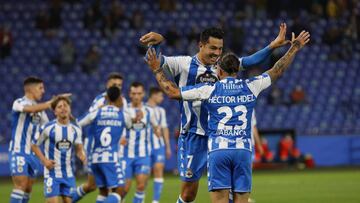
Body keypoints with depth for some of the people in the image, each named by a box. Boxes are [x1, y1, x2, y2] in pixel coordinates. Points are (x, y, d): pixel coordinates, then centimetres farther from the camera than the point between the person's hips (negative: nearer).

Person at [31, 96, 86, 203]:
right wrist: (44, 160, -13)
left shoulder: (75, 129, 2)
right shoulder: (48, 128, -11)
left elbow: (79, 149, 9)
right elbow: (34, 145, -1)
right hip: (52, 173, -4)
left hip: (68, 174, 4)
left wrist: (82, 156, -15)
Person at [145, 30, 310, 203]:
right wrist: (295, 48, 32)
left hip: (218, 150, -1)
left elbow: (172, 92, 5)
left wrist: (157, 70, 18)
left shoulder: (209, 90, 2)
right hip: (243, 150, 2)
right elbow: (277, 71, 20)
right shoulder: (250, 87, 8)